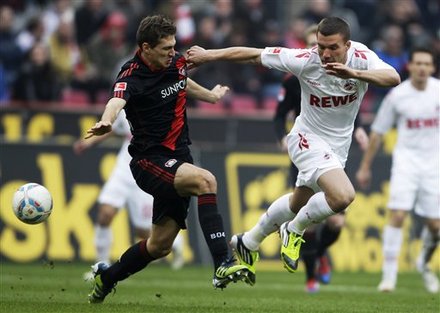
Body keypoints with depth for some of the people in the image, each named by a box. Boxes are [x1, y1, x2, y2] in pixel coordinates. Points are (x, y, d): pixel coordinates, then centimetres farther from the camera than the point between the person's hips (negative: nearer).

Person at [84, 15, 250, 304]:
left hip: (178, 158, 7)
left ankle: (106, 277, 34)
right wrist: (106, 122, -63)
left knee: (161, 245, 9)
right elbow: (117, 100, -42)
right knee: (205, 180, -33)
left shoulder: (176, 63, 3)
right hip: (149, 161, -7)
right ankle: (223, 265, -37)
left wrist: (211, 95, 45)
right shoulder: (133, 77, -19)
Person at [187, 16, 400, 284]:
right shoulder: (305, 61, -24)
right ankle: (294, 230, -2)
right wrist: (208, 55, -12)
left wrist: (354, 73, -51)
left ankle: (249, 243, 45)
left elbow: (393, 78, -36)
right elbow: (254, 55, -15)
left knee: (298, 203, 23)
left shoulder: (361, 57, -19)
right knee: (343, 196, -29)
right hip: (309, 140, -5)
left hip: (339, 147, 5)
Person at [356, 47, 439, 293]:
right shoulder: (397, 95, -5)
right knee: (398, 214, -17)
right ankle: (389, 273, -12)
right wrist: (365, 167, 8)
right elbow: (378, 132, 5)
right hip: (406, 158, -2)